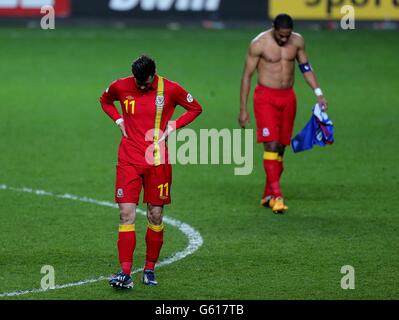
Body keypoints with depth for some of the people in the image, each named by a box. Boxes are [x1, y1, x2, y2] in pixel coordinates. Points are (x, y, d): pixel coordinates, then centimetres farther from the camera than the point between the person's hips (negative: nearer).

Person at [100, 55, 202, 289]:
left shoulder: (171, 89, -5)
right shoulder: (120, 87, -1)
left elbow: (195, 108, 10)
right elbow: (105, 101, 22)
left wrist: (173, 126, -3)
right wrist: (118, 119, 5)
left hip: (157, 161, 0)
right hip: (129, 160, 0)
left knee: (156, 216, 4)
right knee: (127, 214, -9)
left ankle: (150, 269, 19)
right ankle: (126, 273, -12)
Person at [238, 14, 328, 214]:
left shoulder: (297, 41, 2)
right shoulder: (259, 44, -11)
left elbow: (305, 67, 16)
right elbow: (247, 75, -6)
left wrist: (318, 93, 6)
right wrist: (243, 109, -7)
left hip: (288, 97, 5)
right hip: (265, 97, -5)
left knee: (281, 148, 6)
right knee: (271, 146, -15)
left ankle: (267, 196, 15)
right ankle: (277, 196, -19)